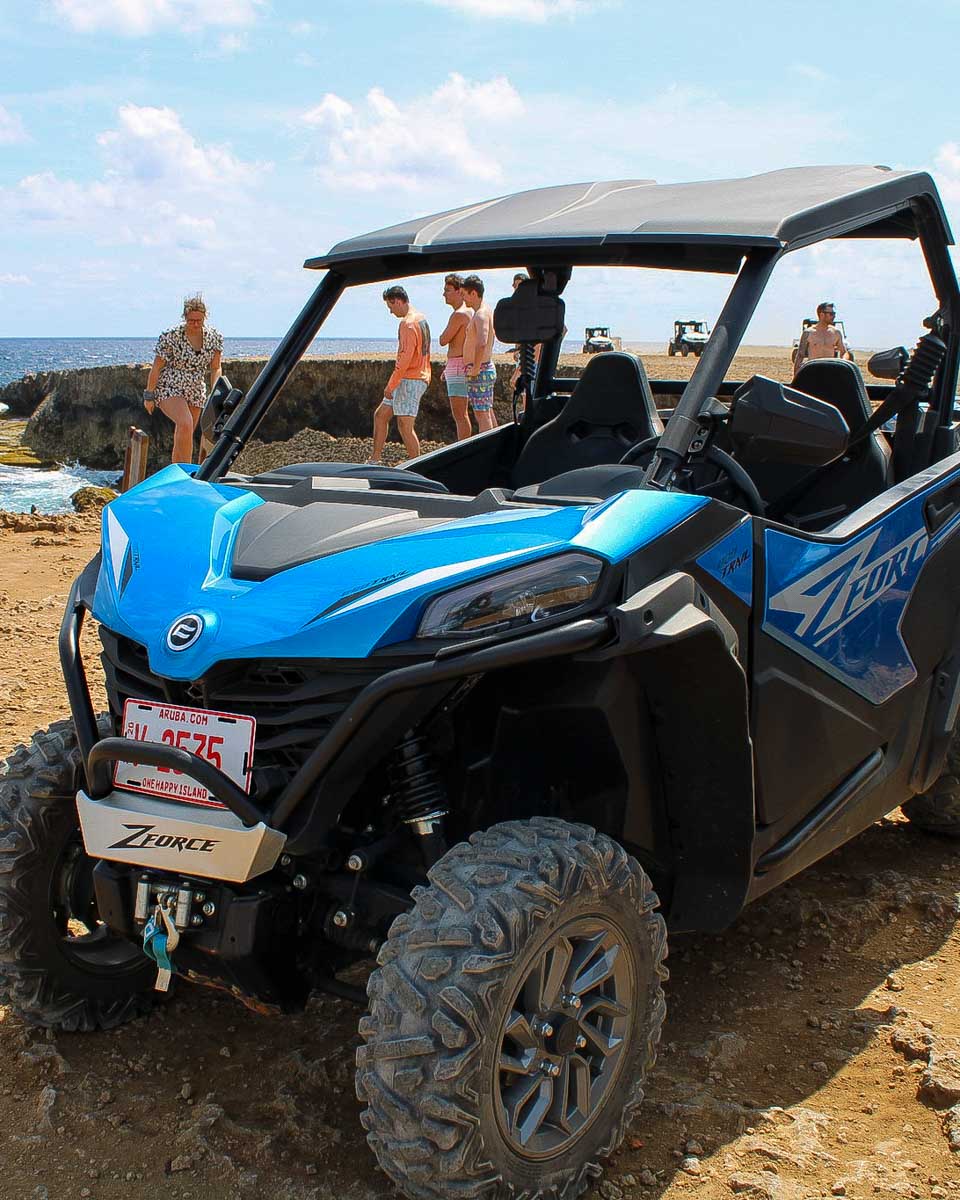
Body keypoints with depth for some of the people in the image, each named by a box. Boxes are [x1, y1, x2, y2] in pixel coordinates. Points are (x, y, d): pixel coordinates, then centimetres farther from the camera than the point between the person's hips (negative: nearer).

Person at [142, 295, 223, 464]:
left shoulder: (214, 338, -4)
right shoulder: (170, 337, -17)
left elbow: (215, 368, 1)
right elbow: (156, 367, -11)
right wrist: (149, 396, -9)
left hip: (195, 392, 5)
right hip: (168, 388, -5)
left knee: (182, 439, 9)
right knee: (185, 425, -29)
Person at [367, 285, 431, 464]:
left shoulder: (408, 323, -16)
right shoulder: (421, 319, 15)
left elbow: (405, 357, -22)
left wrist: (391, 385, -19)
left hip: (410, 380, -11)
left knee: (405, 426, -8)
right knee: (380, 415, 15)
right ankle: (375, 460, 18)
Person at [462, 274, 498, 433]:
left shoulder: (481, 314, -18)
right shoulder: (486, 310, 14)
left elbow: (482, 343, -35)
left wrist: (475, 369, -26)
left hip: (479, 372, -10)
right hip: (488, 368, 10)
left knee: (482, 414, -8)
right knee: (488, 412, 15)